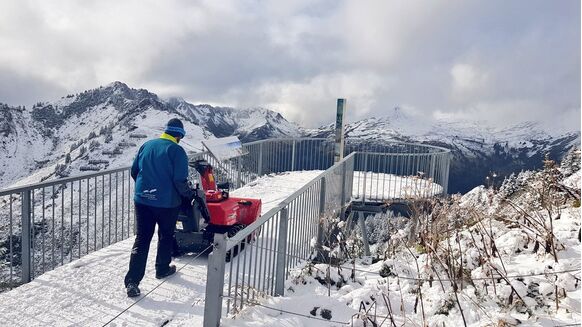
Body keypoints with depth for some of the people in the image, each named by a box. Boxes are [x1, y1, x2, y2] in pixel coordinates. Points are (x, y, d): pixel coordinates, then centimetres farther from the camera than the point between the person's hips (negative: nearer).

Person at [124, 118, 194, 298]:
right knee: (166, 236, 18)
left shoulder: (146, 145, 6)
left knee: (141, 239, 6)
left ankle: (132, 281, 0)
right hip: (167, 203, -4)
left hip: (142, 200, 4)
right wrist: (189, 194, 3)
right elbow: (180, 181, -16)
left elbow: (134, 171, 12)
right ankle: (162, 269, 34)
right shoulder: (177, 151, -12)